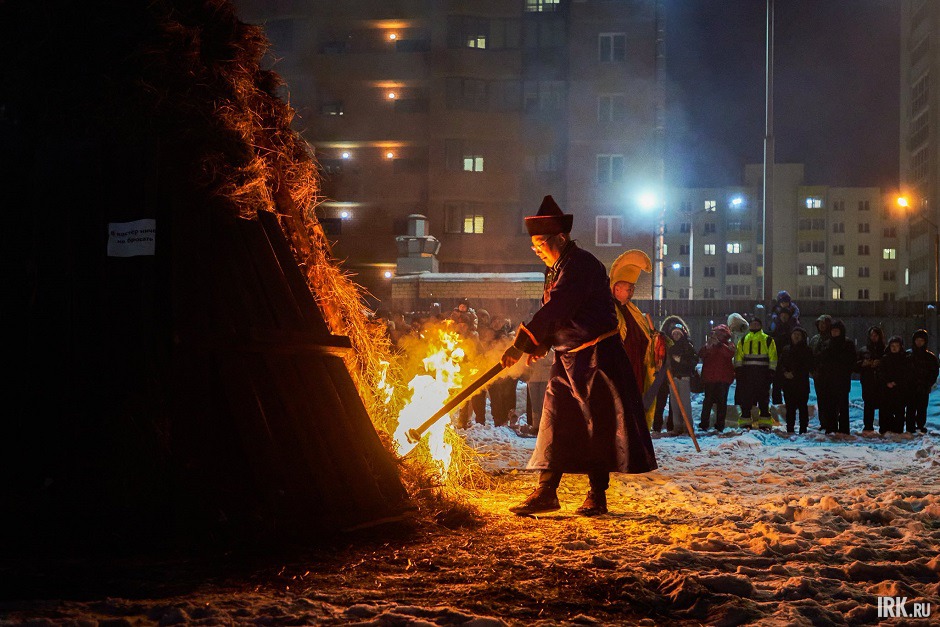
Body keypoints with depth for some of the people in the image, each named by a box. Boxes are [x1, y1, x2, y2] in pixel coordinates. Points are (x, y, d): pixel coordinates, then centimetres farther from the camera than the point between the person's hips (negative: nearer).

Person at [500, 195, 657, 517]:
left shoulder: (581, 264, -18)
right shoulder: (555, 270, 13)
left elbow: (555, 309, -26)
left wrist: (522, 343, -28)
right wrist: (542, 344, -1)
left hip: (598, 357, -9)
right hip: (568, 358, 9)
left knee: (599, 426, -2)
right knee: (555, 421, 5)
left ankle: (597, 496, 5)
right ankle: (546, 492, 8)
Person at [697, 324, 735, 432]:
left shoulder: (728, 345, 8)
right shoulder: (709, 344, 15)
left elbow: (730, 354, -15)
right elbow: (700, 354, -1)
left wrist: (719, 344, -23)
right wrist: (707, 347, -20)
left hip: (723, 378, -1)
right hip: (709, 377, 1)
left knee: (722, 402, 0)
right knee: (708, 401, -1)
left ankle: (720, 425, 3)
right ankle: (704, 424, 0)